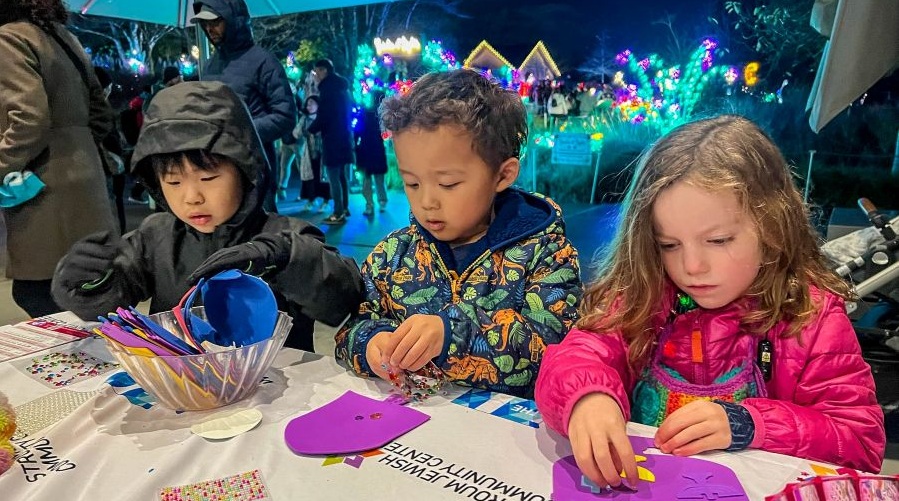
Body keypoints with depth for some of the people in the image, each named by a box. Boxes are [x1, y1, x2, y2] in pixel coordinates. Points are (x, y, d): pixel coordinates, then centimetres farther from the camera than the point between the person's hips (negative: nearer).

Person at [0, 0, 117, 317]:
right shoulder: (63, 36, 19)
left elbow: (30, 119, -21)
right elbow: (101, 117, 20)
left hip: (48, 193, -9)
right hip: (79, 183, 9)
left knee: (34, 294, -4)